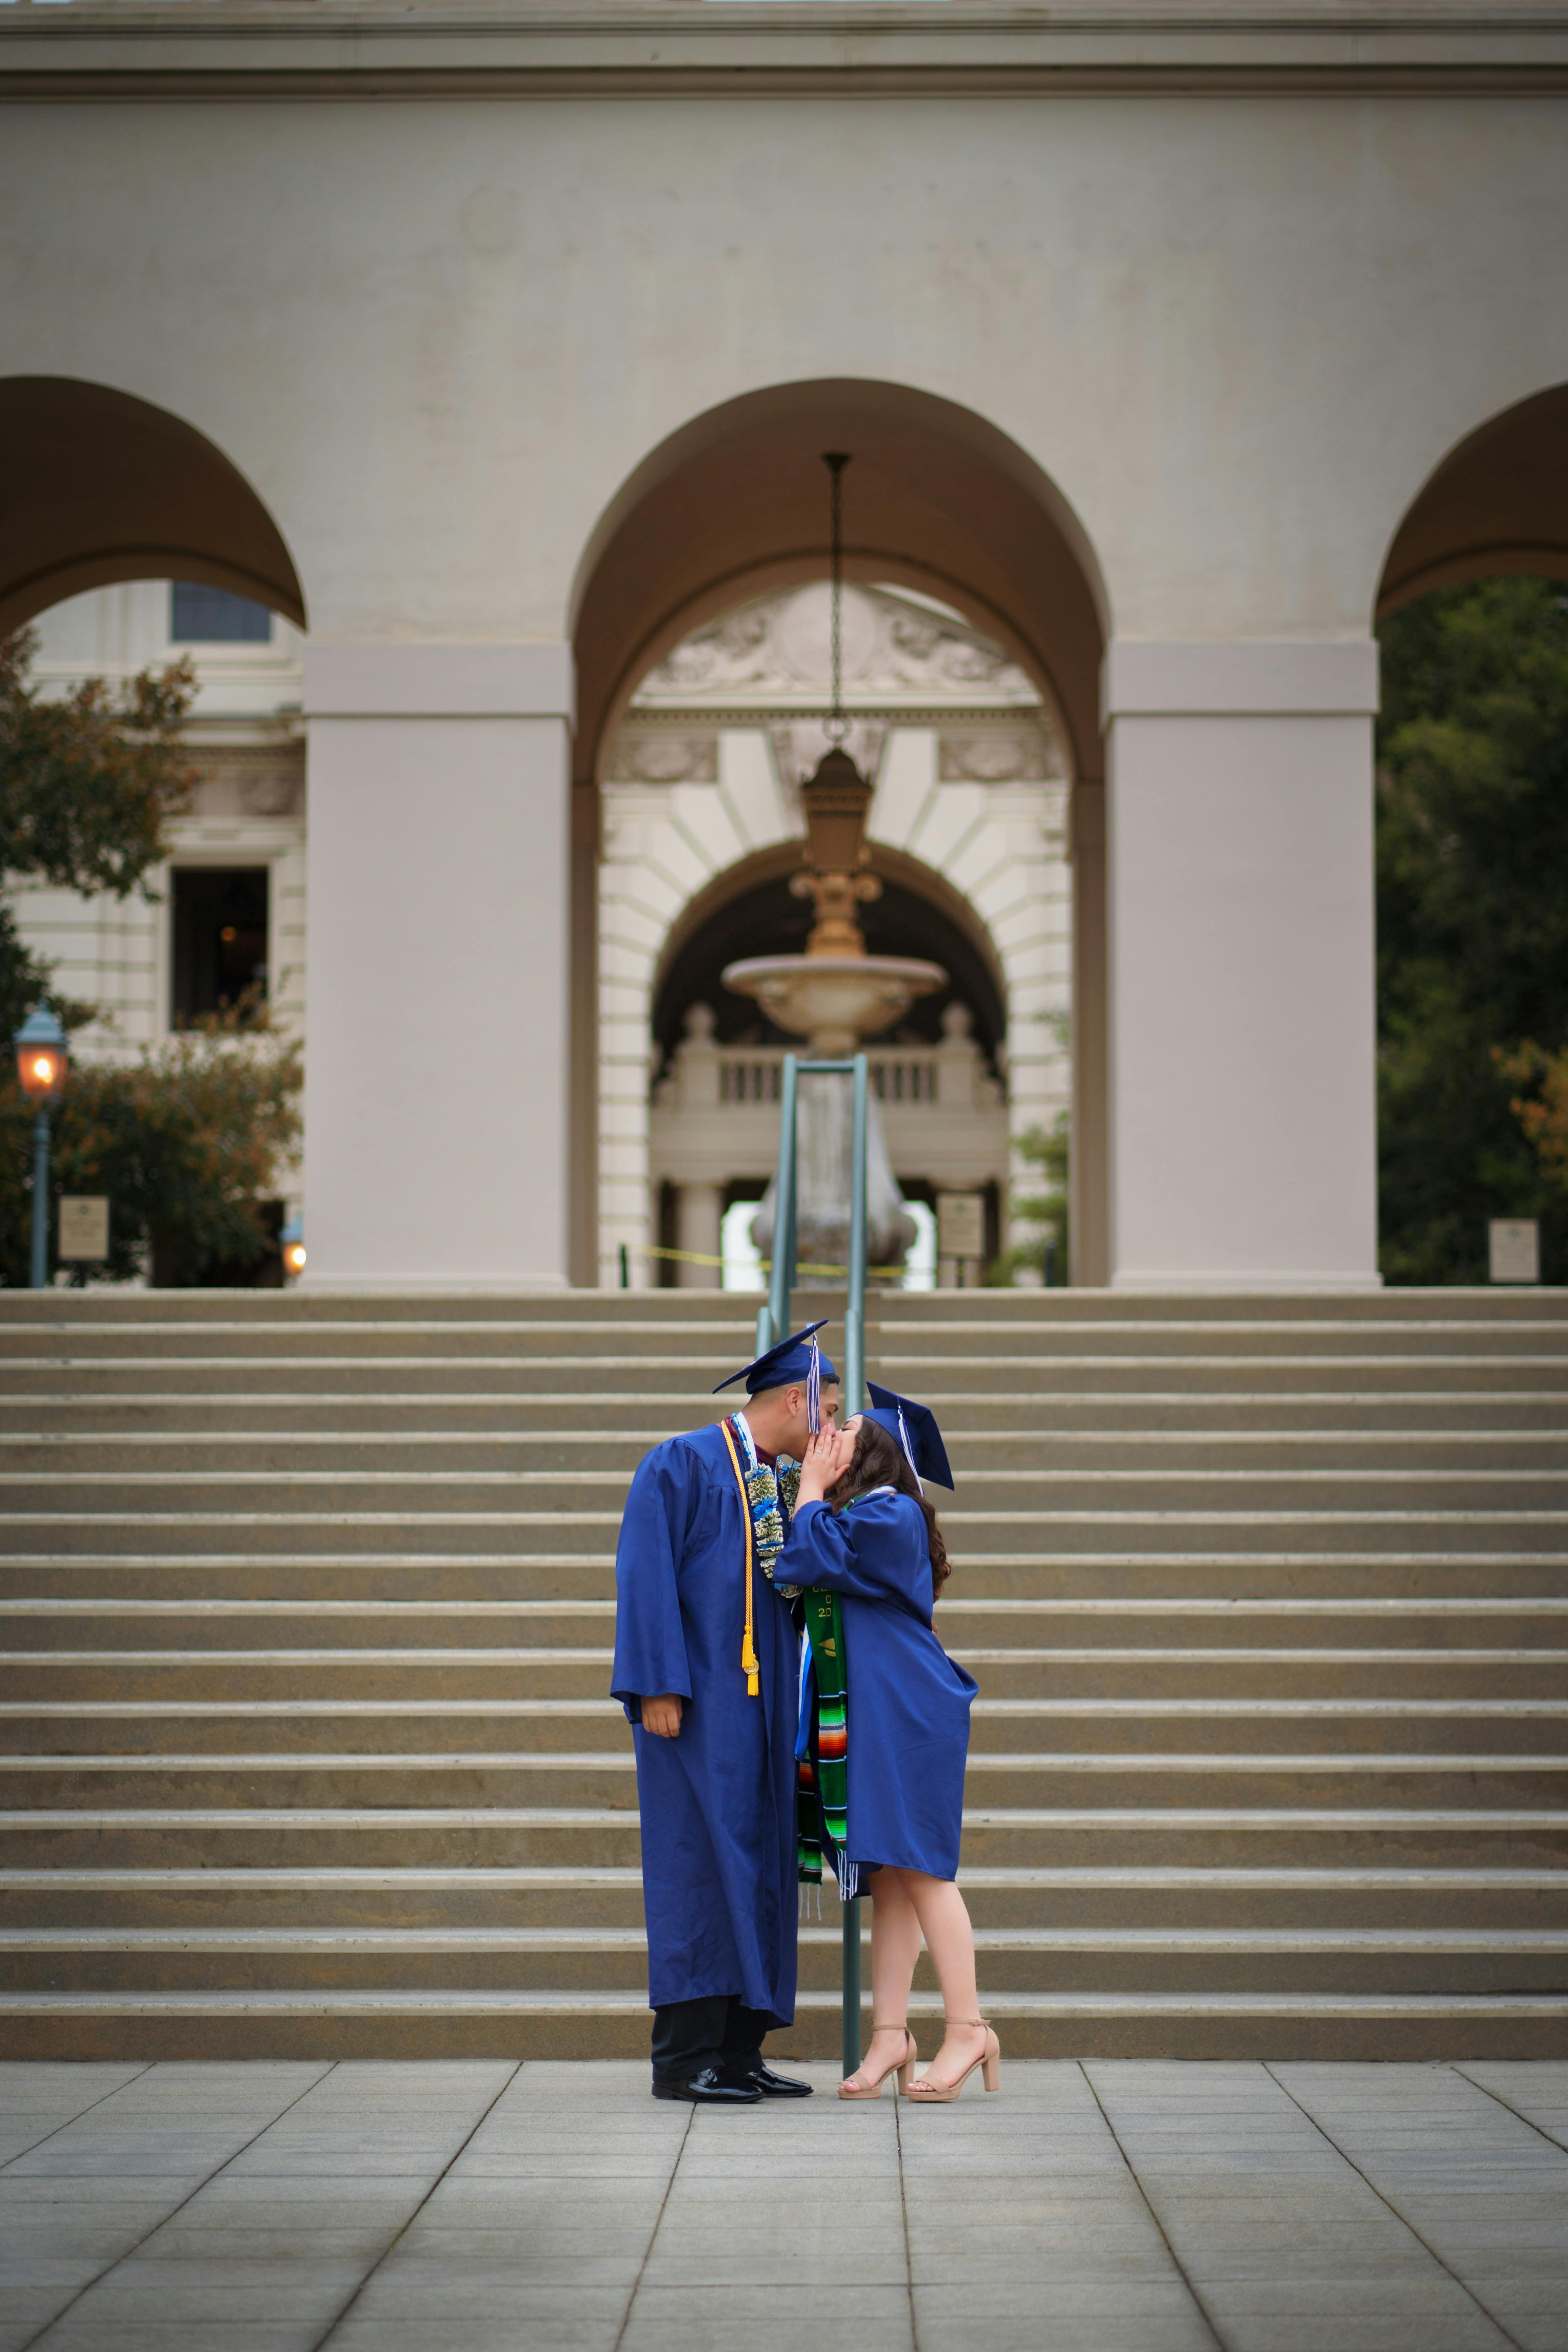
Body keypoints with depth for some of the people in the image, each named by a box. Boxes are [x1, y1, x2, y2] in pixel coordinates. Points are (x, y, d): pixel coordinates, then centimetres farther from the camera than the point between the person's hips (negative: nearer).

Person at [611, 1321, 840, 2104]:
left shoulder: (785, 1484, 17)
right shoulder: (683, 1466, -6)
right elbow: (647, 1576, -13)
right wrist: (658, 1687, -19)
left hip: (760, 1708, 8)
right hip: (697, 1704, -8)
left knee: (756, 1872, 6)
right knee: (700, 1862, -8)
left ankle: (738, 2050, 11)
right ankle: (685, 2059, -5)